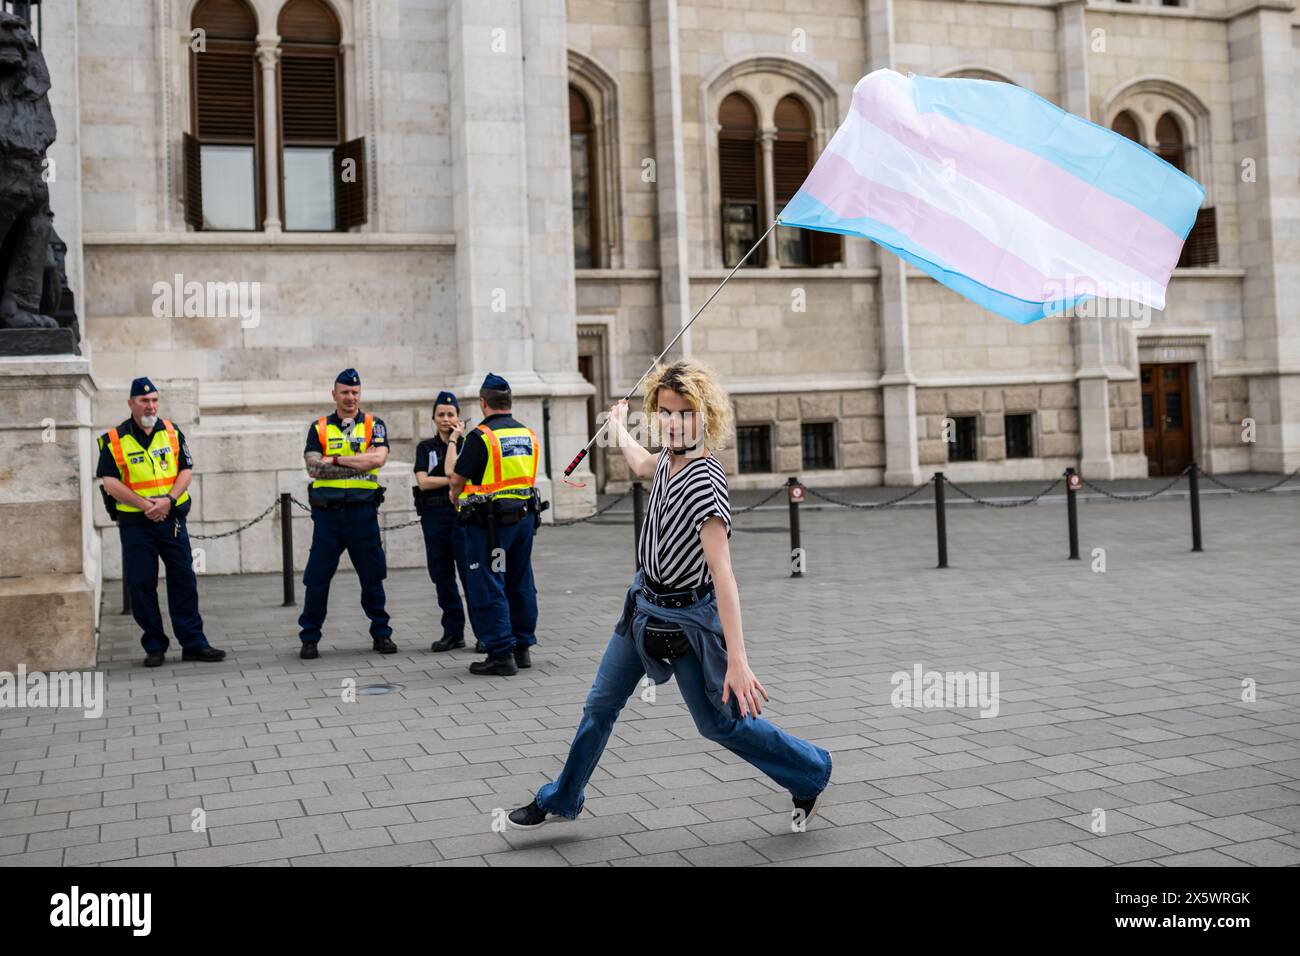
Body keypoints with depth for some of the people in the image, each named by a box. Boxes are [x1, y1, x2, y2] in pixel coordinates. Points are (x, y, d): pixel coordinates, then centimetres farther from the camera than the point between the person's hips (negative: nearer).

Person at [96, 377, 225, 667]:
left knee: (184, 580, 3)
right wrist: (145, 505, -16)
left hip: (172, 518, 2)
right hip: (134, 524, -2)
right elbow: (110, 483, -7)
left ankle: (193, 643, 9)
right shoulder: (114, 440, -2)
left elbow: (186, 470, 3)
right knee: (141, 585, 2)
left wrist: (168, 499, -14)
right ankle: (154, 647, 12)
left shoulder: (172, 433, 6)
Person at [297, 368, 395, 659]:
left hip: (362, 512, 0)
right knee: (317, 578, 3)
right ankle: (309, 639, 14)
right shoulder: (319, 428, 8)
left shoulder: (374, 425, 7)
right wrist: (360, 462, -11)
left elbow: (378, 458, -12)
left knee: (372, 576, 7)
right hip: (327, 512, 0)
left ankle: (381, 634, 19)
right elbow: (313, 468, -6)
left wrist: (336, 460, -11)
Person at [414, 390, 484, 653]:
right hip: (433, 515, 4)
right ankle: (453, 631, 17)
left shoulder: (467, 445, 4)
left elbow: (451, 471, -12)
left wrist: (453, 440, -5)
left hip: (462, 514, -3)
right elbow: (423, 482, -2)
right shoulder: (425, 447, 11)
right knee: (441, 576, 7)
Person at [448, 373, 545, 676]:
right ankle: (522, 648, 22)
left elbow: (457, 479, -8)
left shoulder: (480, 436, -13)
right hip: (524, 515, 7)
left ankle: (501, 654, -3)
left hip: (490, 520, -7)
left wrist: (456, 499, 12)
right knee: (521, 584, 15)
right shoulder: (529, 435, 8)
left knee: (488, 588, -1)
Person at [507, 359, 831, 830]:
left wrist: (737, 659, -38)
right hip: (645, 601, 8)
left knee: (720, 722, 7)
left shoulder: (705, 482, -27)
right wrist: (619, 429, 43)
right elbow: (641, 465, 26)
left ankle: (811, 775, 29)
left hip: (687, 618, -8)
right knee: (600, 705, 16)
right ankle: (561, 801, 33)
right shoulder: (669, 458, -3)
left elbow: (722, 573, -33)